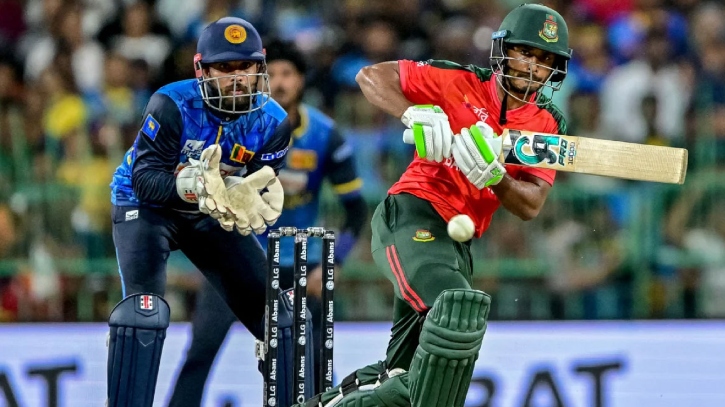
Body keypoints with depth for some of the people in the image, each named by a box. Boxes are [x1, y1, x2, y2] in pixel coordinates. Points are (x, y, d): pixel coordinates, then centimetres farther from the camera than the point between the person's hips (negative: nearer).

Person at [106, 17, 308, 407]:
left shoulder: (273, 122, -16)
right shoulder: (172, 105, -28)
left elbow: (258, 188, -17)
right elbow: (145, 178, -31)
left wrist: (244, 201, -41)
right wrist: (194, 185, -49)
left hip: (210, 214, 4)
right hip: (147, 206, -4)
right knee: (143, 309, -26)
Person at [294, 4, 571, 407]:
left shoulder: (548, 126, 7)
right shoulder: (461, 83, -3)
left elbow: (530, 206, -2)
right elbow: (371, 76, -2)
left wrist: (492, 176, -21)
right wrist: (415, 113, -20)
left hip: (457, 244, 6)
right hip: (411, 217, -6)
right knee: (459, 307, -34)